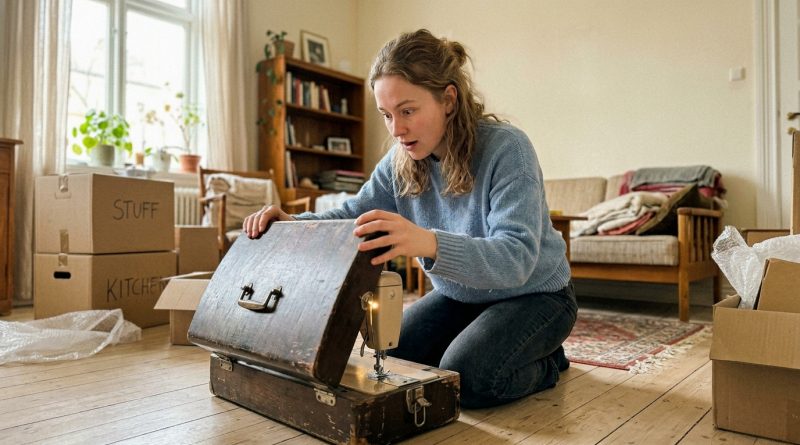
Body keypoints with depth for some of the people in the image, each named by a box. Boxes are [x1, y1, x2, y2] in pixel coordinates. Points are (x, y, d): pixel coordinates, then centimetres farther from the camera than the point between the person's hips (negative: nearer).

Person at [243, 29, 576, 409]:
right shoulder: (401, 161, -9)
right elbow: (354, 214, -2)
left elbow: (517, 258, -39)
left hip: (534, 293, -5)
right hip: (458, 294, 6)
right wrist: (292, 222, -23)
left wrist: (430, 243, -58)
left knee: (467, 378, -25)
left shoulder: (506, 148, -28)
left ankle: (546, 362, 6)